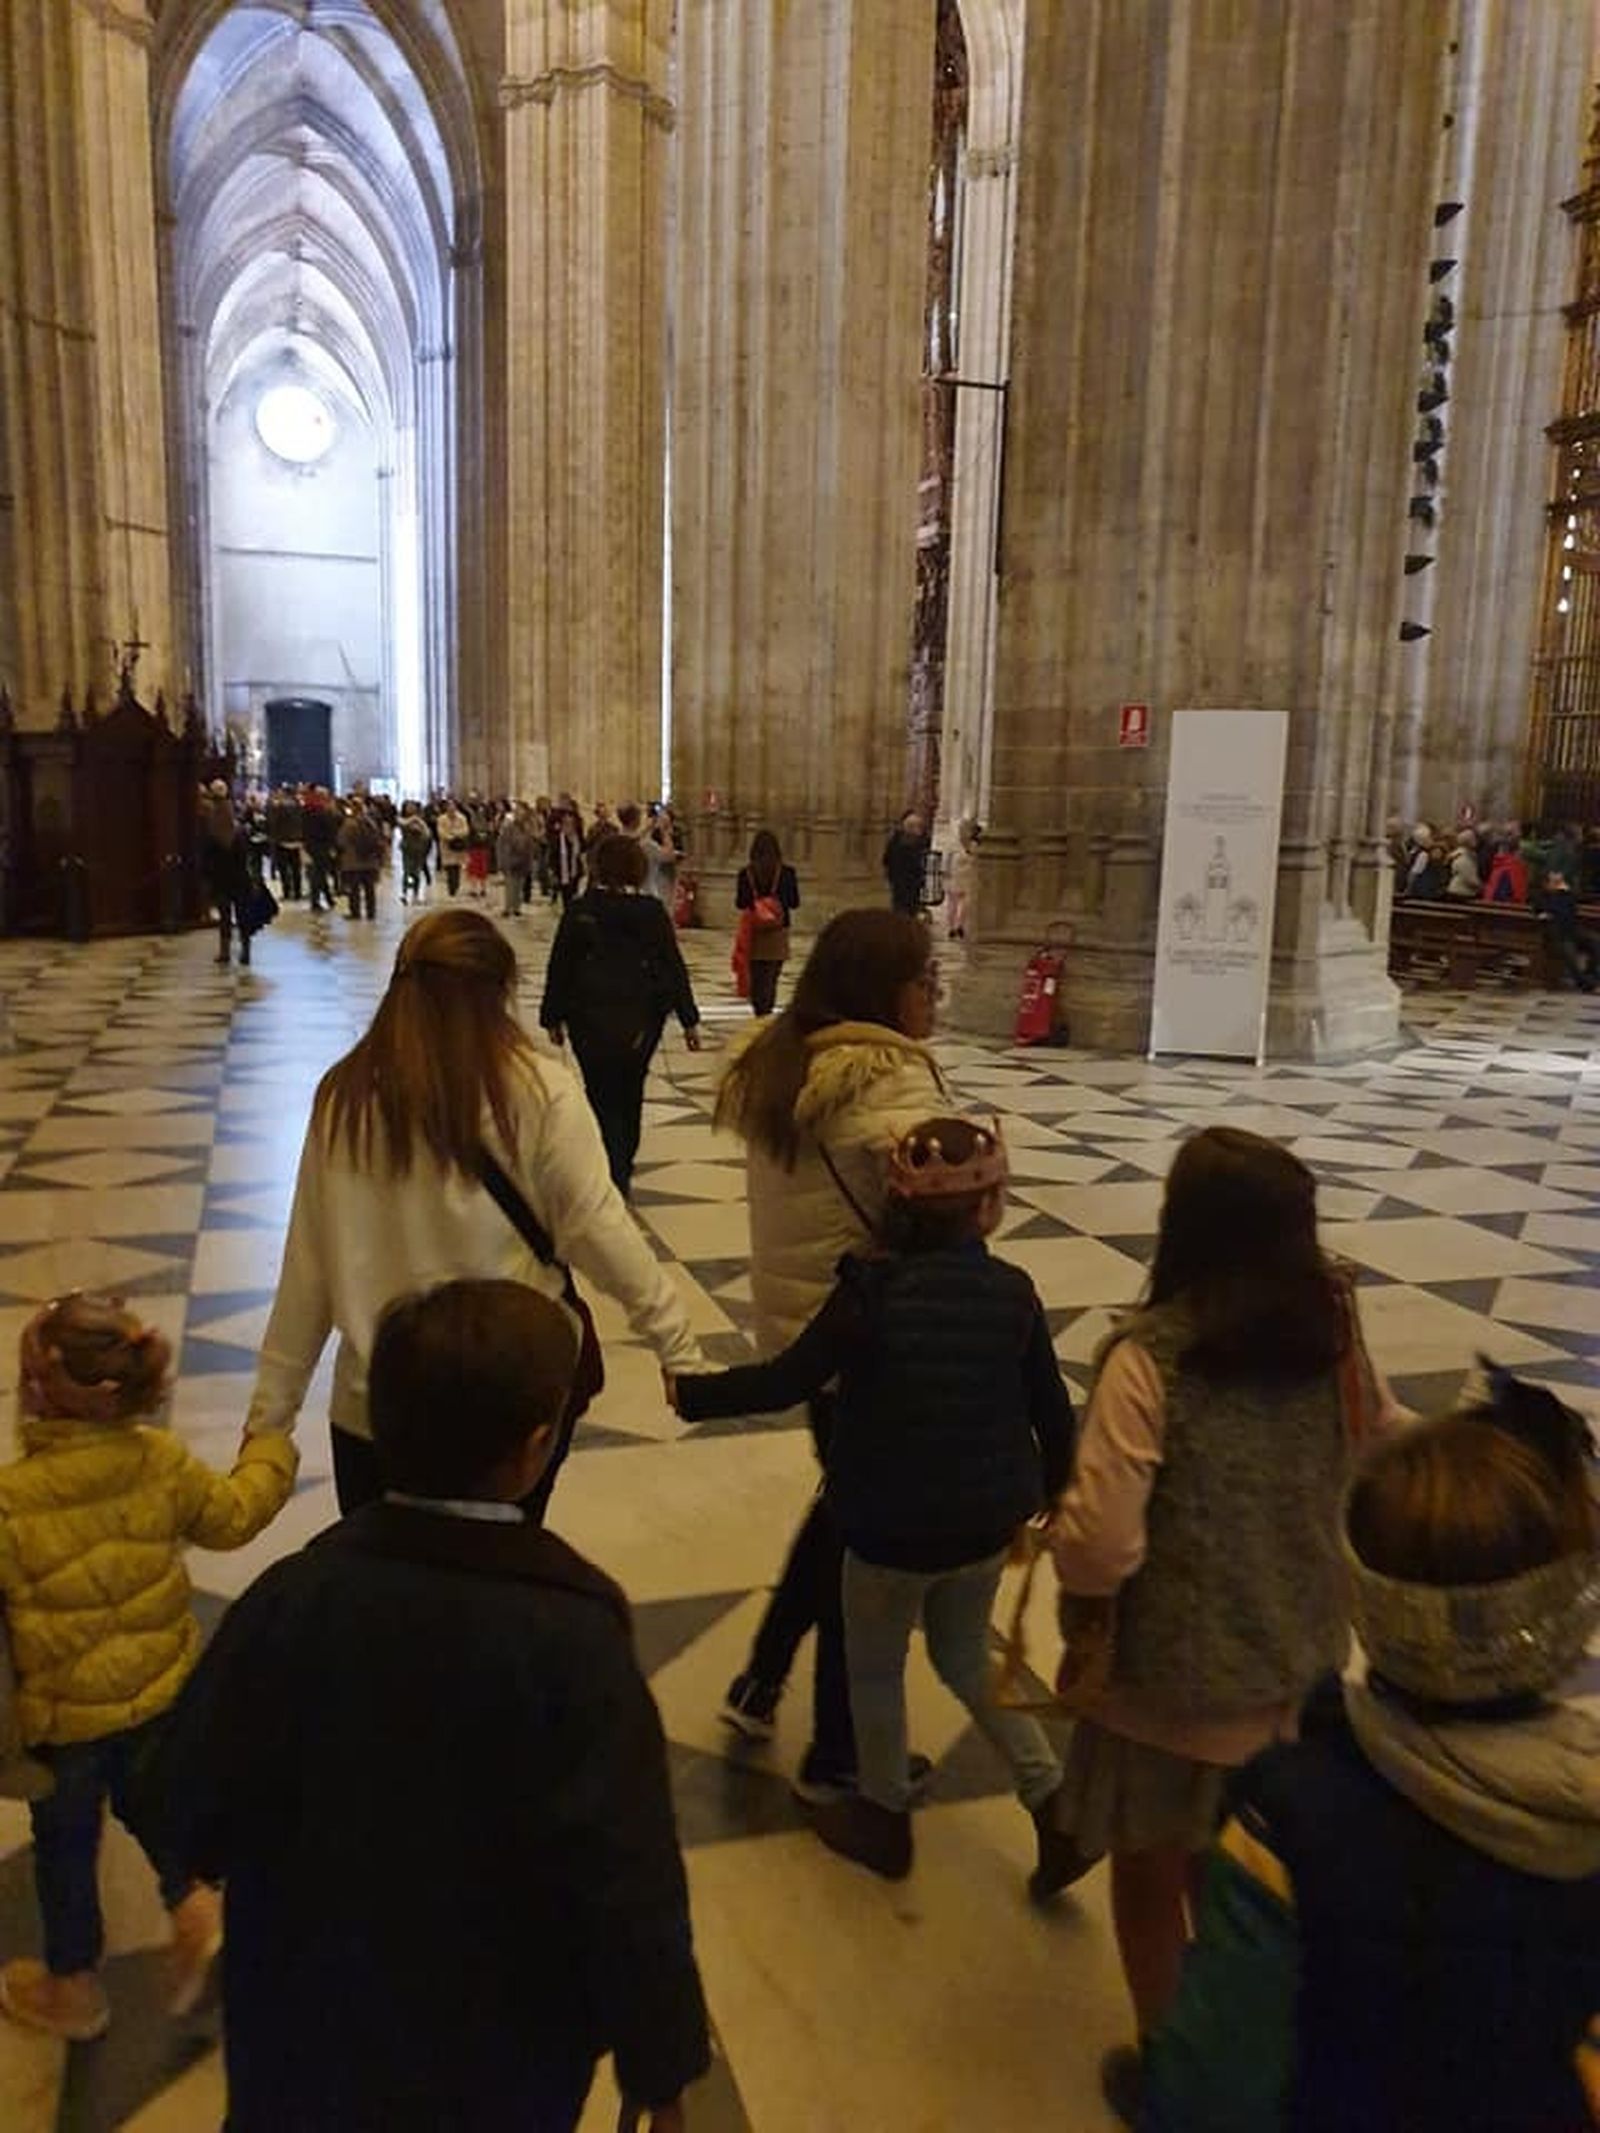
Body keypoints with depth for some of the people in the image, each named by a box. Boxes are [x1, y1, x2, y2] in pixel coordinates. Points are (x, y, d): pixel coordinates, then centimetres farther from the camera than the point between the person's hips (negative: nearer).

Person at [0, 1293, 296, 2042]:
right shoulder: (163, 1461, -18)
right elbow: (232, 1516, 0)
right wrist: (269, 1455, 17)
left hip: (63, 1716, -3)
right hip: (161, 1693, 3)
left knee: (64, 1846, 21)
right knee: (147, 1802, 32)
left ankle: (72, 1988, 40)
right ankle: (193, 1904, 23)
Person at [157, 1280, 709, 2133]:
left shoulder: (291, 1594, -21)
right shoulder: (572, 1636, -28)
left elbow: (198, 1807, -9)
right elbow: (628, 1885, -23)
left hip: (310, 2031, 2)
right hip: (501, 2059, -2)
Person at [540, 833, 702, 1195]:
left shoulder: (579, 911, -5)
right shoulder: (651, 912, -3)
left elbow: (560, 968, -1)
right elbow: (673, 968, -1)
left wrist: (553, 1016, 9)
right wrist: (689, 1020, 4)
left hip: (589, 1019, -2)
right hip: (641, 1020, 2)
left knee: (602, 1096, 4)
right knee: (629, 1094, 18)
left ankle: (613, 1175, -7)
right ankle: (623, 1166, 32)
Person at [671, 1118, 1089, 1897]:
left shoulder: (869, 1293, -19)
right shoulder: (1014, 1293, -9)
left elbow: (784, 1382, -13)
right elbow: (1052, 1411, -1)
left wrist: (691, 1393, 2)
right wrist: (1057, 1502, 16)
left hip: (891, 1528, -4)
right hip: (990, 1521, 4)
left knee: (875, 1668, 21)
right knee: (966, 1661, 26)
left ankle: (884, 1819, 39)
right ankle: (1056, 1807, 23)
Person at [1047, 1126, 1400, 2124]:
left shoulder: (1151, 1358, -25)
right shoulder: (1337, 1341, -9)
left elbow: (1099, 1553, -28)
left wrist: (1059, 1525, -7)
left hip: (1173, 1685, -5)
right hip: (1300, 1673, 5)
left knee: (1152, 1879, 23)